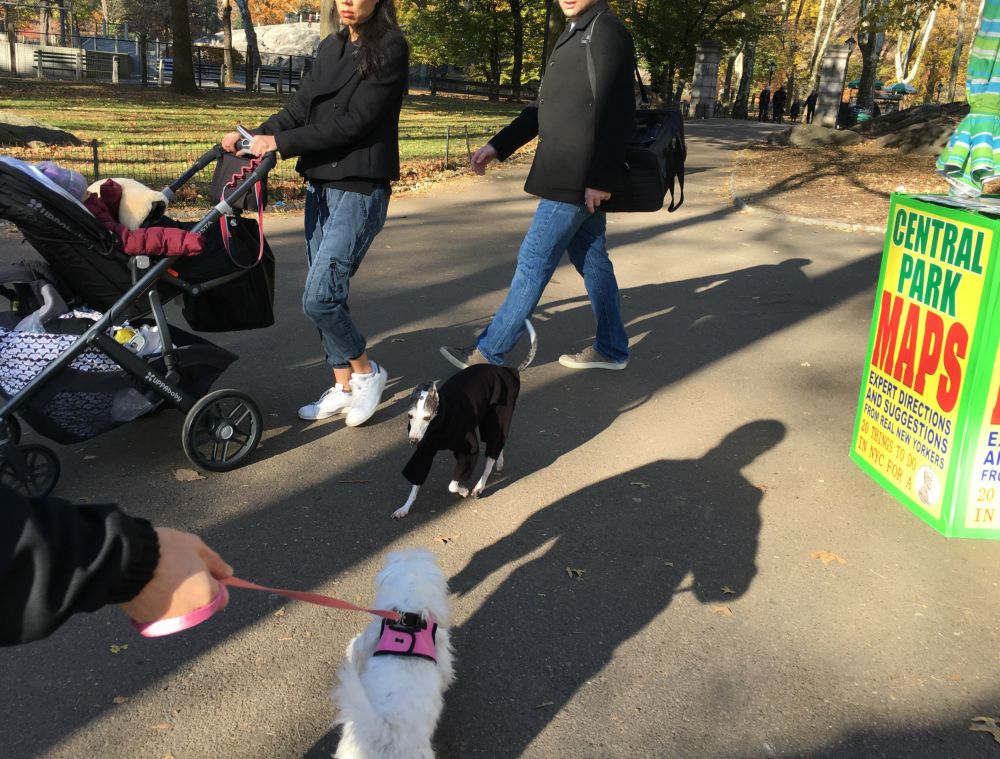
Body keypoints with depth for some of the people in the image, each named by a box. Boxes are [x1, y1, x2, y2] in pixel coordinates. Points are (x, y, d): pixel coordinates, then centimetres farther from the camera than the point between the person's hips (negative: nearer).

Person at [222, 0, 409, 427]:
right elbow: (301, 107, 11)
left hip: (360, 189, -7)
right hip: (320, 186, 7)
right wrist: (256, 135, -6)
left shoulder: (389, 50, -9)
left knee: (319, 297, -12)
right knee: (325, 293, 8)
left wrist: (281, 143, -17)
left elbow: (354, 122, -16)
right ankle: (343, 386, 21)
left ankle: (366, 372, 10)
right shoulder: (330, 49, 14)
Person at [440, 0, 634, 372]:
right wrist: (498, 145, 16)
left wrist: (600, 179, -24)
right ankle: (610, 349, 24)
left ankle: (489, 352, 6)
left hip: (578, 179, -9)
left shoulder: (607, 31, -12)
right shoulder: (574, 34, 18)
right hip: (574, 178, 9)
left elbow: (614, 112, -20)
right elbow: (544, 108, 21)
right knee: (591, 260, 14)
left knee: (534, 261, -3)